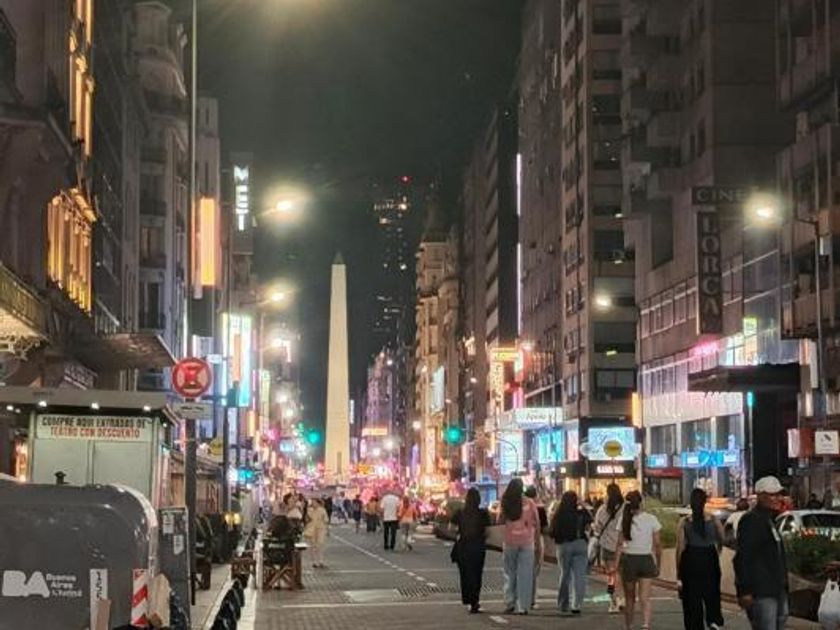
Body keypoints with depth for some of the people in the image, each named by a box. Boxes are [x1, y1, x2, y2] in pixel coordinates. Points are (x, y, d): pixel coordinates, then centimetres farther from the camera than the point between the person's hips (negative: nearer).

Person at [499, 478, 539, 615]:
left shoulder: (506, 503, -3)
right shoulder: (529, 503, -4)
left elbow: (501, 520, 5)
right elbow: (536, 522, 1)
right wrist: (536, 538, 14)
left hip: (509, 542, 1)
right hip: (526, 541, -1)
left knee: (509, 573, 12)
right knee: (525, 575, 1)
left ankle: (509, 603, 7)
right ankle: (522, 607, -2)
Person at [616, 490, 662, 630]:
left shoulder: (624, 520, -4)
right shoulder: (651, 519, -4)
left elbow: (620, 544, -7)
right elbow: (657, 544, -1)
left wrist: (617, 564, -5)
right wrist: (658, 565, 9)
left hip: (628, 559, 1)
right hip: (646, 560, -1)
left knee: (629, 599, 16)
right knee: (645, 599, -4)